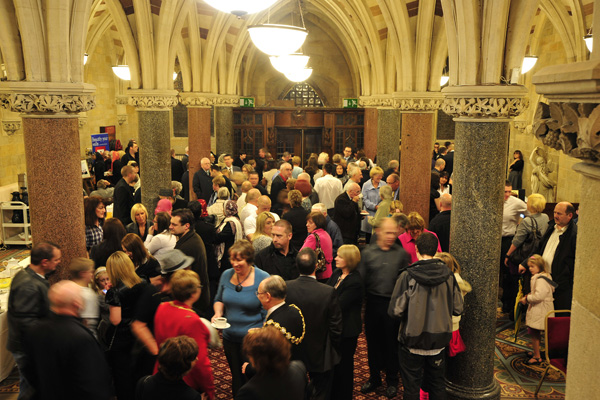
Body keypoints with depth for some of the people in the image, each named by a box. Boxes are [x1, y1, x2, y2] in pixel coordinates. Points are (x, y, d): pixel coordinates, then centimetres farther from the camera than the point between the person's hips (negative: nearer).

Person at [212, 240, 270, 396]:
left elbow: (267, 313, -12)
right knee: (236, 378, 21)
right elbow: (219, 299, 14)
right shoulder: (226, 275, -2)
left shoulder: (262, 278, -16)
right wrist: (218, 313, -6)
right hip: (230, 338, 5)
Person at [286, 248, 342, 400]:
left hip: (293, 353, 3)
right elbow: (336, 327, -16)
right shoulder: (328, 292, -26)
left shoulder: (286, 288, -19)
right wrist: (335, 350, 5)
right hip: (320, 355, -2)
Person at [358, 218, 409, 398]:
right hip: (373, 302, 1)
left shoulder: (401, 253, -3)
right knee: (373, 341, 13)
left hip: (393, 303, -1)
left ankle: (392, 380, 26)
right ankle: (374, 377, 31)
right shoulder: (368, 253, -1)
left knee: (391, 343, 8)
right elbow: (361, 279, 3)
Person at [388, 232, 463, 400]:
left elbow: (395, 311, -19)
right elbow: (458, 309, -1)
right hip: (439, 340, 3)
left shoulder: (408, 276, -19)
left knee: (411, 387, 13)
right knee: (438, 383, 21)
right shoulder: (448, 275, -9)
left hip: (412, 341, -3)